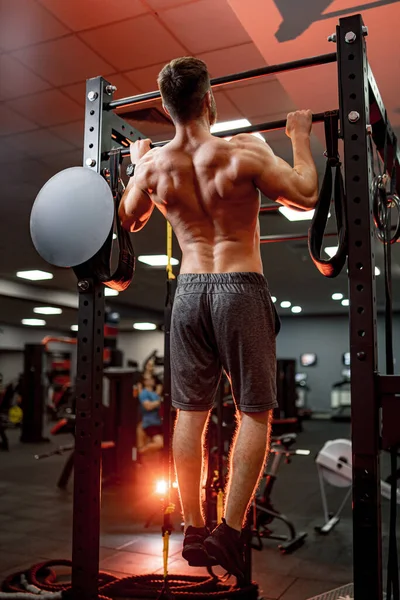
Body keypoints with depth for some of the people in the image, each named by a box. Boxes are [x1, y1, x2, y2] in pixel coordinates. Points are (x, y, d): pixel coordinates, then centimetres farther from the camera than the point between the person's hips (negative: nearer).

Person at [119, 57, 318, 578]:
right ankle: (230, 531, 4)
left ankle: (193, 532, 19)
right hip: (241, 288, -3)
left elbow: (129, 220, 17)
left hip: (189, 292, 4)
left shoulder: (154, 166, 0)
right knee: (255, 413, 6)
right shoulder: (243, 152, -12)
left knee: (191, 413, 11)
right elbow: (307, 196, -3)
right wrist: (300, 137, 11)